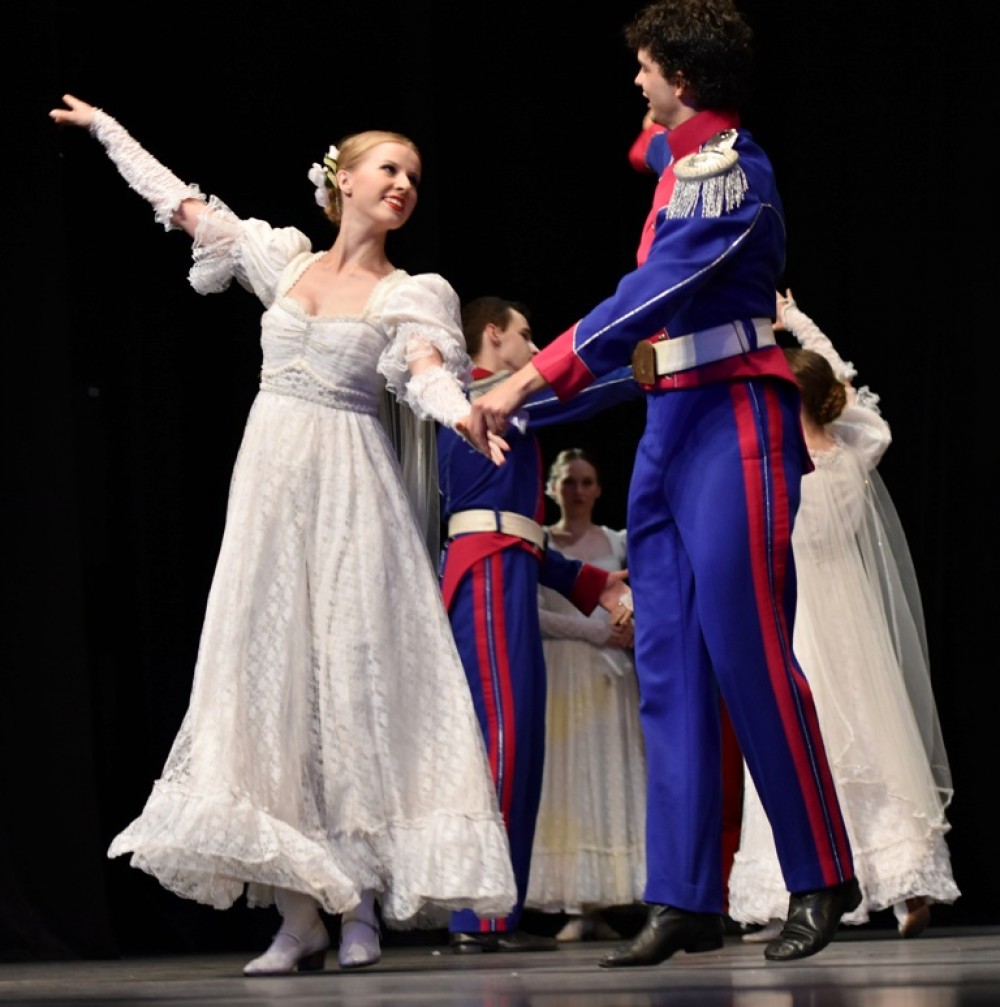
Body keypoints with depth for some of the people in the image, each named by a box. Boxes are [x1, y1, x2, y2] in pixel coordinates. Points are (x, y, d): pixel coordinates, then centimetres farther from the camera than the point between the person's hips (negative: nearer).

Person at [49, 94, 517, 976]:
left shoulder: (416, 296, 5)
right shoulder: (282, 258, 13)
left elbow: (428, 375, -14)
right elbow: (180, 200, 23)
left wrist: (466, 411, -37)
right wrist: (105, 128, 31)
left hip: (353, 489, -3)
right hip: (271, 476, 3)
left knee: (357, 673, -10)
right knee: (269, 671, -4)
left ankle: (363, 902, -10)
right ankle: (300, 914, -5)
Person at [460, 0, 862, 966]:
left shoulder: (728, 173, -14)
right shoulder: (682, 160, 15)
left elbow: (650, 297, -24)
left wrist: (529, 380, -27)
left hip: (731, 423, -9)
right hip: (669, 426, 9)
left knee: (748, 656, -10)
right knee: (669, 668, 2)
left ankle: (820, 883, 1)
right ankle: (684, 900, 0)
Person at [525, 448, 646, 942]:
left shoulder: (618, 542, 15)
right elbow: (530, 613, -4)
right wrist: (597, 631, -9)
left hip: (610, 675, 3)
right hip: (561, 672, -3)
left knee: (611, 776, -4)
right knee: (566, 777, -10)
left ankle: (602, 904, -5)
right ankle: (577, 907, -14)